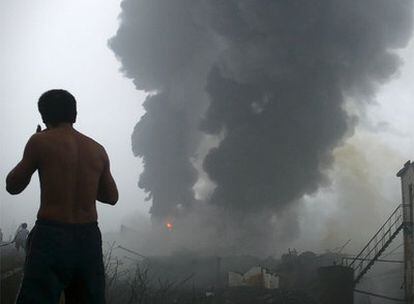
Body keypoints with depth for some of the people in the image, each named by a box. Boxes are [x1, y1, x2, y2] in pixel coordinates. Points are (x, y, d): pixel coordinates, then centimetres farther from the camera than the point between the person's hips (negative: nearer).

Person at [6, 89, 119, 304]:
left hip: (51, 237, -4)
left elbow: (13, 186, 4)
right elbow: (112, 197, 17)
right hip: (89, 239, 5)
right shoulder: (97, 150, 9)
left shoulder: (41, 141, -4)